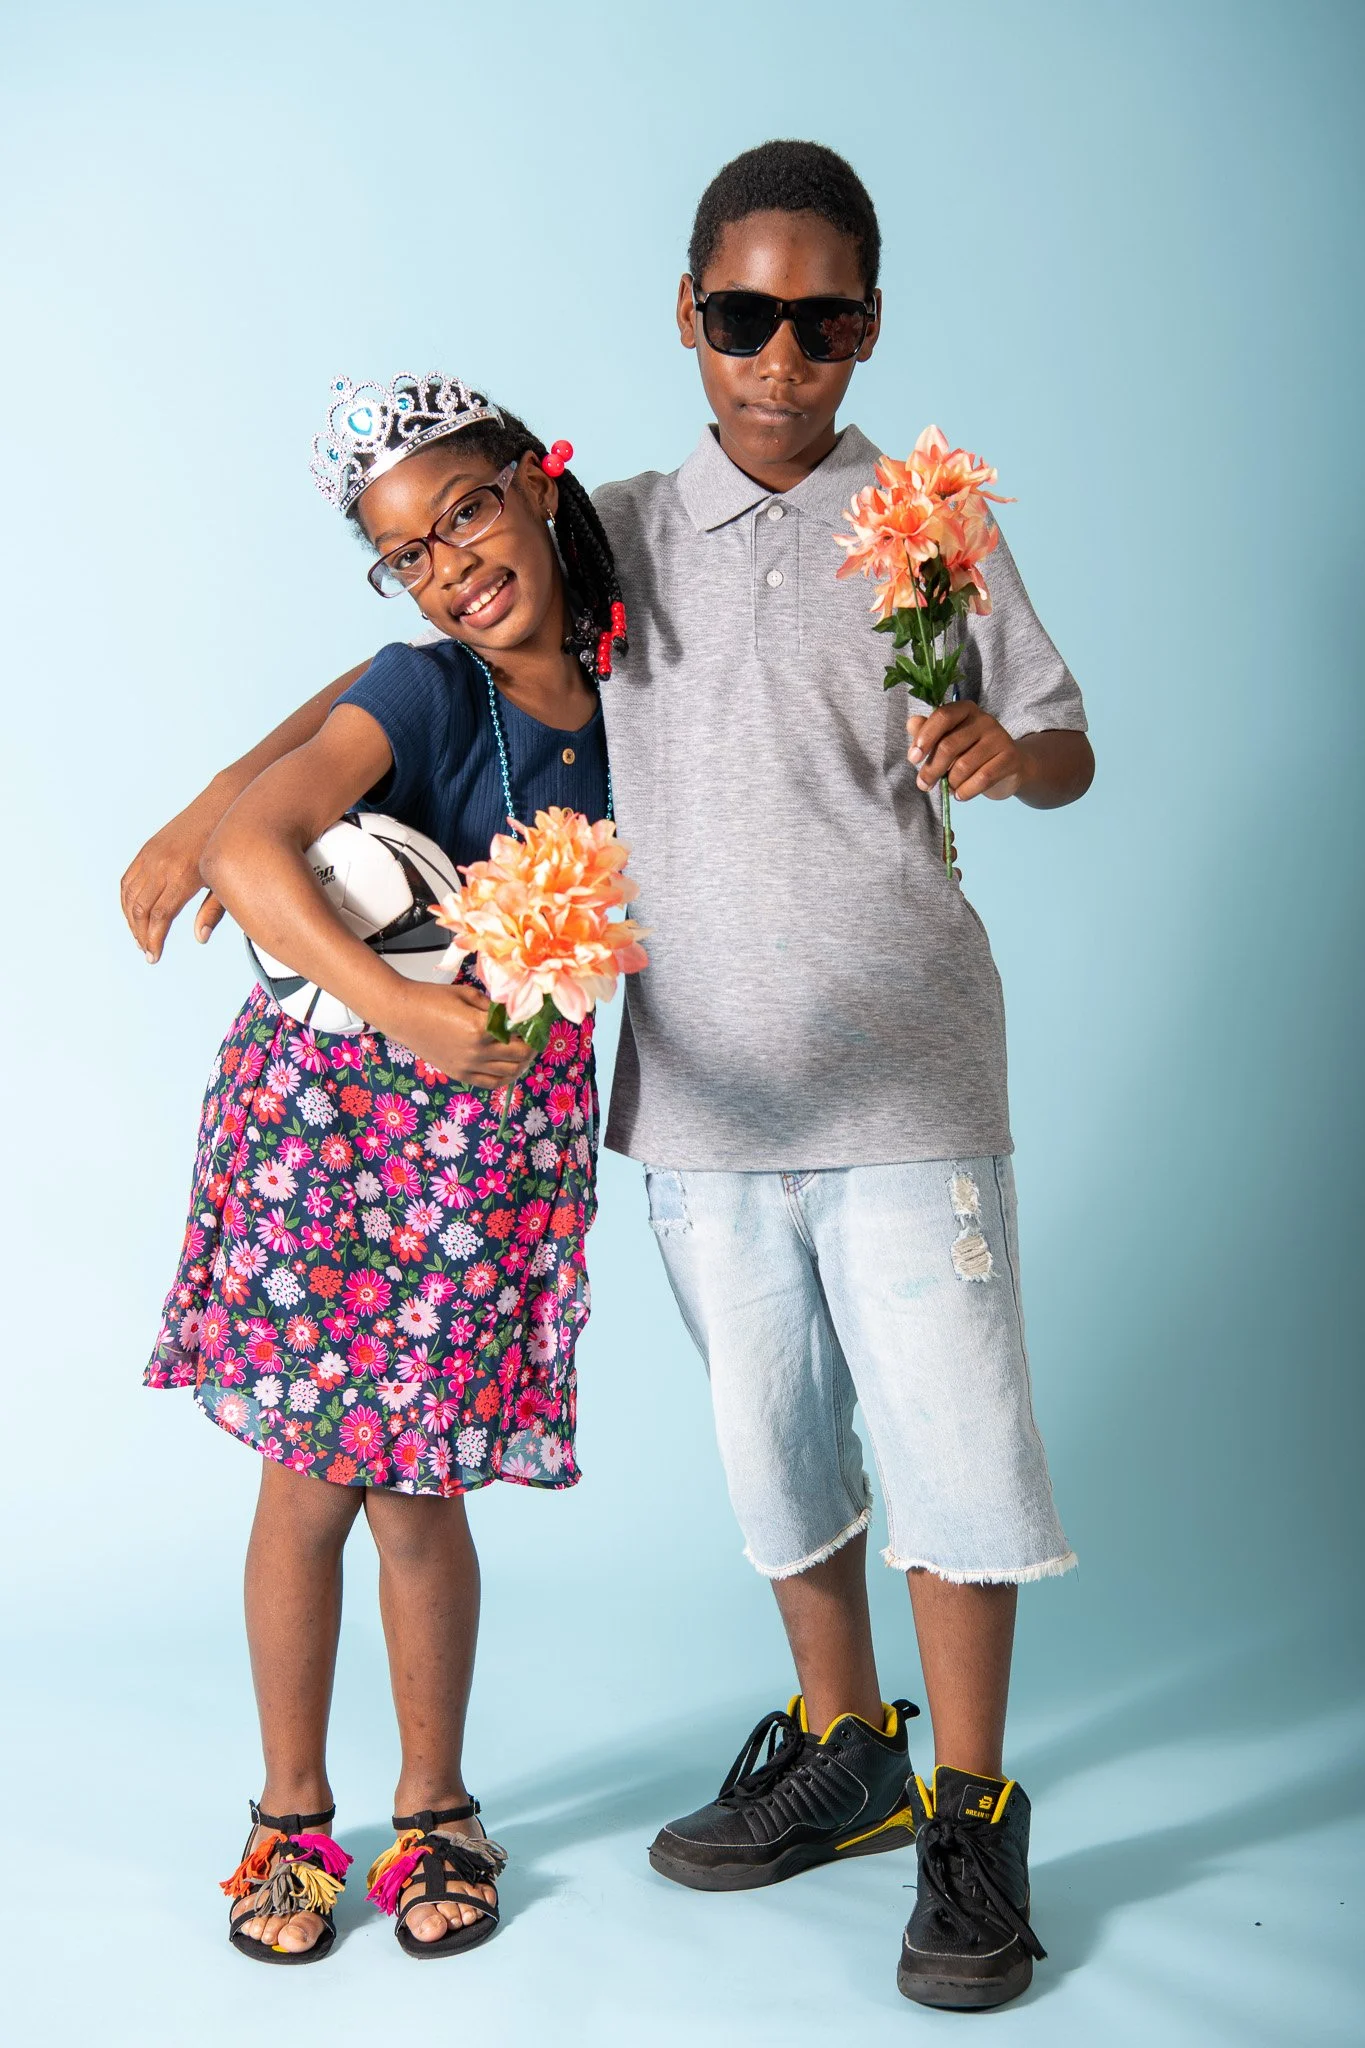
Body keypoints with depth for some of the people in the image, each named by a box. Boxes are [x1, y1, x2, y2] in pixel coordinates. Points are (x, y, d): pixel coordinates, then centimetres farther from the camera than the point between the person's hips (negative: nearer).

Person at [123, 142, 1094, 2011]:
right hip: (703, 1088, 3)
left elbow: (1069, 749, 8)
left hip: (899, 1076, -2)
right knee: (772, 1436, 12)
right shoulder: (623, 536, 10)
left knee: (947, 1428, -2)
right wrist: (223, 798, 4)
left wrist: (1006, 749, -16)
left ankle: (970, 1813, 15)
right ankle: (842, 1749, 31)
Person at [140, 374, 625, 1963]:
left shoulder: (624, 696, 0)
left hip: (500, 1142, 2)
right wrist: (397, 1007, -38)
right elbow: (244, 849, -26)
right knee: (308, 1484, 7)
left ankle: (435, 1810, 27)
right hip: (326, 1106, -2)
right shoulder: (425, 692, -13)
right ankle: (291, 1813, 27)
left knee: (418, 1499, 6)